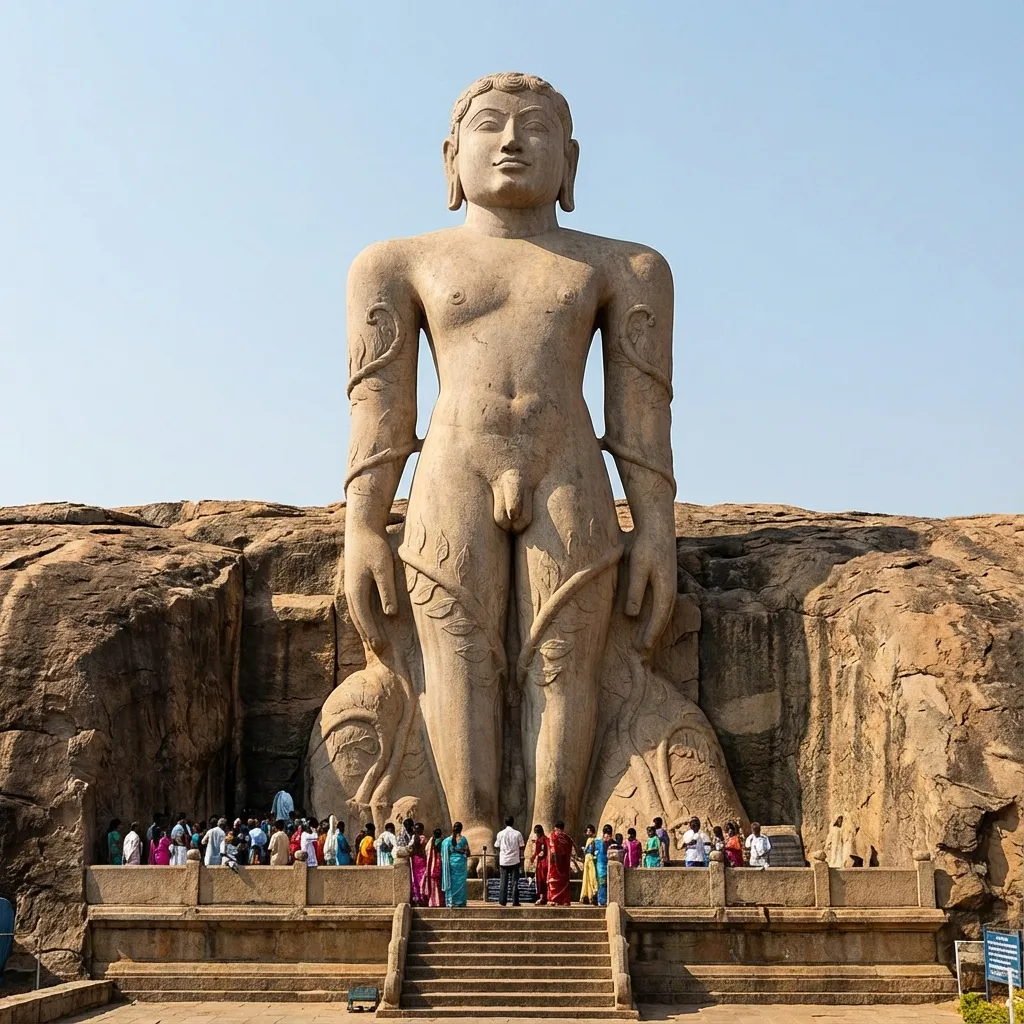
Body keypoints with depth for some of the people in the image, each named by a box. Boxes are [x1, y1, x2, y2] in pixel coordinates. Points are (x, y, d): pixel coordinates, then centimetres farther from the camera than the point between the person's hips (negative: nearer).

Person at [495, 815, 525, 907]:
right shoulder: (517, 833, -3)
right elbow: (522, 847, -1)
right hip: (514, 860, -1)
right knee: (514, 881, 3)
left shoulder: (500, 834, 1)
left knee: (503, 882, 6)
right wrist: (521, 858, 10)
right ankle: (515, 902, 2)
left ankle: (502, 901, 4)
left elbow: (497, 848, 5)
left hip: (503, 861, 1)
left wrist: (498, 861, 14)